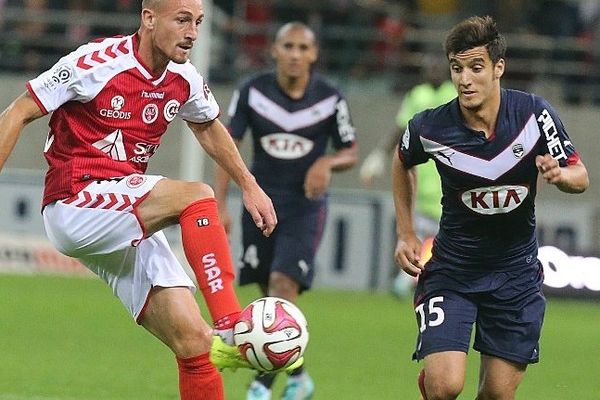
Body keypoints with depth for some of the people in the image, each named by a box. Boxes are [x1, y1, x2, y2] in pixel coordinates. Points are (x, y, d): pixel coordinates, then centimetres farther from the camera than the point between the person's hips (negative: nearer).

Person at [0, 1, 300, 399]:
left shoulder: (184, 80, 7)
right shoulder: (97, 63, -13)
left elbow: (208, 127, 29)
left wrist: (249, 186, 26)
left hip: (129, 224, 7)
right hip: (75, 207, -7)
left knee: (194, 343, -7)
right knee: (196, 196, -28)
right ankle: (230, 330, -34)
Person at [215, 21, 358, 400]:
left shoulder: (330, 99, -8)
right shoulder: (252, 92, -7)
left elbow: (351, 153, 3)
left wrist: (327, 162, -21)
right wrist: (221, 205, -11)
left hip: (306, 206, -2)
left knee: (284, 284, -18)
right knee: (271, 295, 7)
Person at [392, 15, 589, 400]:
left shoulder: (534, 112, -14)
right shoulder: (429, 127, -14)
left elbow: (580, 177, -3)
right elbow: (403, 163, 11)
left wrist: (559, 174, -26)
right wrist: (406, 235, 7)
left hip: (517, 270, 1)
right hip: (452, 267, -1)